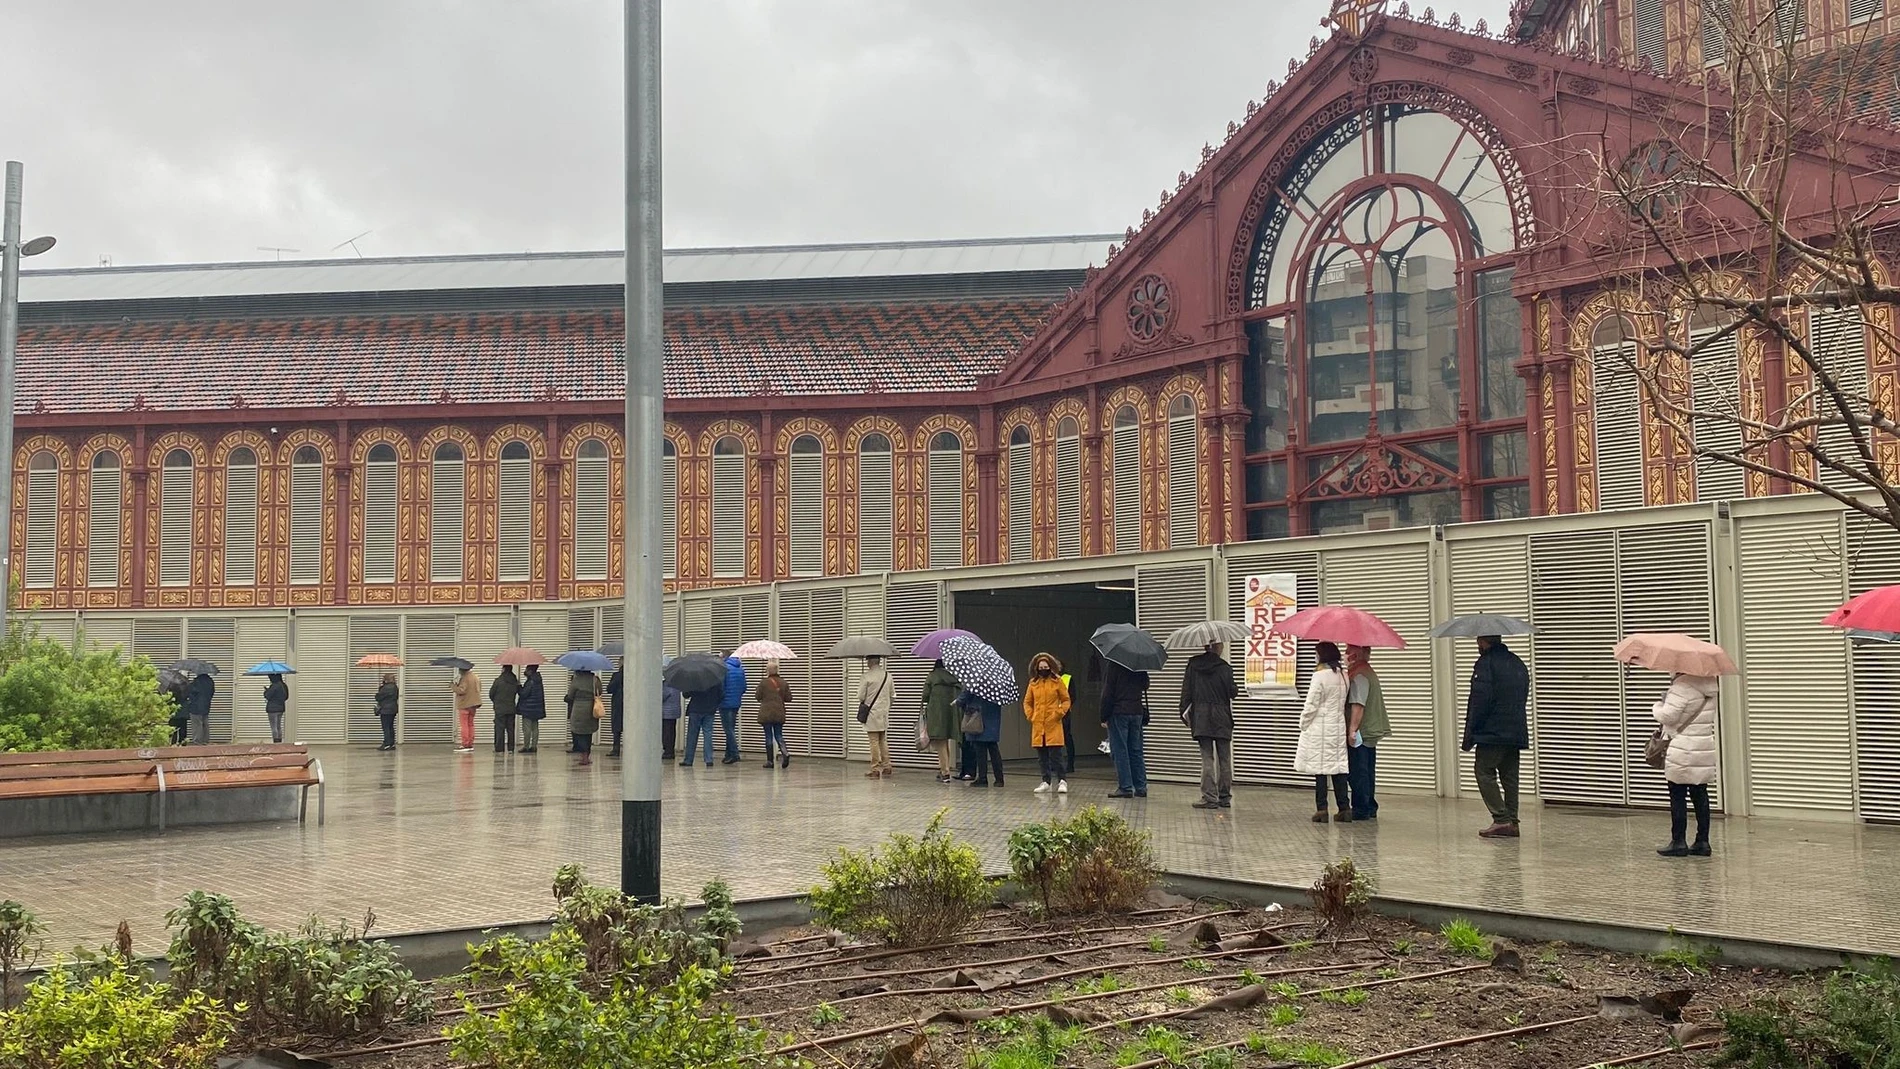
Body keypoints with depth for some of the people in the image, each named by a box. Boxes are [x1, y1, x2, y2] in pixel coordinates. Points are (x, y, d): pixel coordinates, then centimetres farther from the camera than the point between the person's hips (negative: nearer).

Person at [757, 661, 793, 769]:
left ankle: (770, 761, 4)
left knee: (769, 737, 3)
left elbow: (758, 697, -2)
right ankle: (785, 753, -14)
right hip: (779, 714, 3)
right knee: (779, 735, 12)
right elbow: (789, 698, 4)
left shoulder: (763, 683, -9)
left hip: (766, 714, -3)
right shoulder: (783, 682, 2)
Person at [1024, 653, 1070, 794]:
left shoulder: (1057, 681, 2)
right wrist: (1030, 715, 5)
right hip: (1038, 725, 3)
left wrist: (1060, 713, -6)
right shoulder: (1033, 683, 9)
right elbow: (1027, 702, 18)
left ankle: (1062, 781, 1)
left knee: (1055, 755, -8)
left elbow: (1066, 700, 7)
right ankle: (1046, 782, 14)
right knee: (1043, 757, 7)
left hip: (1053, 724, -3)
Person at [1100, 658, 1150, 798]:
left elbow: (1108, 692, -10)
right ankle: (1140, 787, 11)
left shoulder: (1112, 665, -9)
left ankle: (1126, 787, -3)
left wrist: (1104, 717, -6)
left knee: (1119, 750, -1)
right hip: (1137, 712, 6)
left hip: (1118, 713, -5)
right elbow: (1145, 685, 16)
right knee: (1136, 750, 11)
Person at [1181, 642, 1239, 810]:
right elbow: (1232, 692, -4)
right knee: (1224, 759, 8)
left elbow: (1186, 691, 4)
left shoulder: (1193, 665, 3)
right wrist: (1236, 690, 19)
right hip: (1222, 720, -1)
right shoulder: (1225, 668, -5)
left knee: (1207, 758, 0)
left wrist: (1185, 714, 9)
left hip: (1201, 719, 1)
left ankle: (1209, 797, -6)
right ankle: (1225, 798, 11)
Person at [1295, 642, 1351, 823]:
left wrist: (1303, 724, 1)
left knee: (1320, 769, -1)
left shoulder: (1320, 676, -14)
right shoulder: (1344, 676, 5)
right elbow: (1344, 703, 10)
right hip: (1339, 727, 6)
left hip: (1320, 729, -6)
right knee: (1338, 767, 8)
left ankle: (1322, 809, -1)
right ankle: (1345, 808, 7)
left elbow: (1311, 706, -13)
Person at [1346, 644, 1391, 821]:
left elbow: (1358, 705, -24)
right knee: (1367, 772, 15)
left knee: (1357, 773, -5)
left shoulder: (1358, 676, -17)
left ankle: (1361, 809, -2)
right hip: (1370, 732, 10)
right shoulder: (1369, 673, 16)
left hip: (1359, 733, -10)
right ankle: (1370, 808, 21)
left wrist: (1352, 730, -24)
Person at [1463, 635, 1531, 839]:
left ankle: (1502, 819, -13)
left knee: (1485, 772, -4)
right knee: (1509, 777, 9)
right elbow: (1523, 698, 21)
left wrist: (1469, 736, -11)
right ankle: (1511, 823, 8)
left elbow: (1479, 701, -14)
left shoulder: (1486, 663, -9)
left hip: (1492, 731, -8)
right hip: (1517, 732, 8)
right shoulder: (1517, 663, 17)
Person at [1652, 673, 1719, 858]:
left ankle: (1678, 842, 4)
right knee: (1700, 795, 11)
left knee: (1677, 797, 1)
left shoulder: (1683, 685, -19)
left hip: (1682, 752, -7)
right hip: (1705, 749, 7)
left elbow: (1667, 716, -20)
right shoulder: (1709, 683, 6)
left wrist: (1657, 707, 1)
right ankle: (1702, 842, 13)